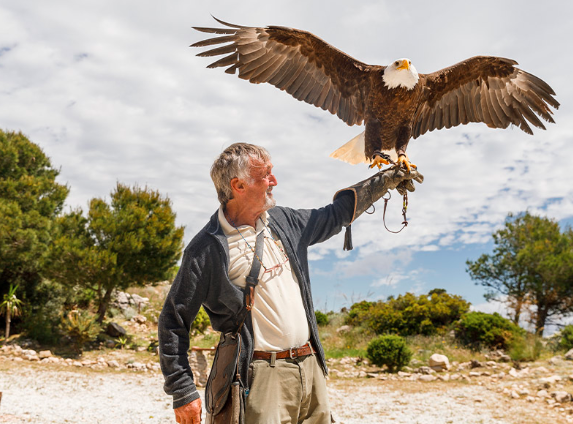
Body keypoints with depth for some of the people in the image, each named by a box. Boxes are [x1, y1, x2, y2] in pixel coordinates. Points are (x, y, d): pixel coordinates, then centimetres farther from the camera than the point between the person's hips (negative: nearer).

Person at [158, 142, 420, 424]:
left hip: (310, 367, 6)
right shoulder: (208, 248, -10)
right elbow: (174, 321, -7)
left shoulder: (284, 221, 9)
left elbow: (335, 215, 25)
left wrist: (386, 181, 27)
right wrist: (183, 392, -9)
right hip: (262, 376, -6)